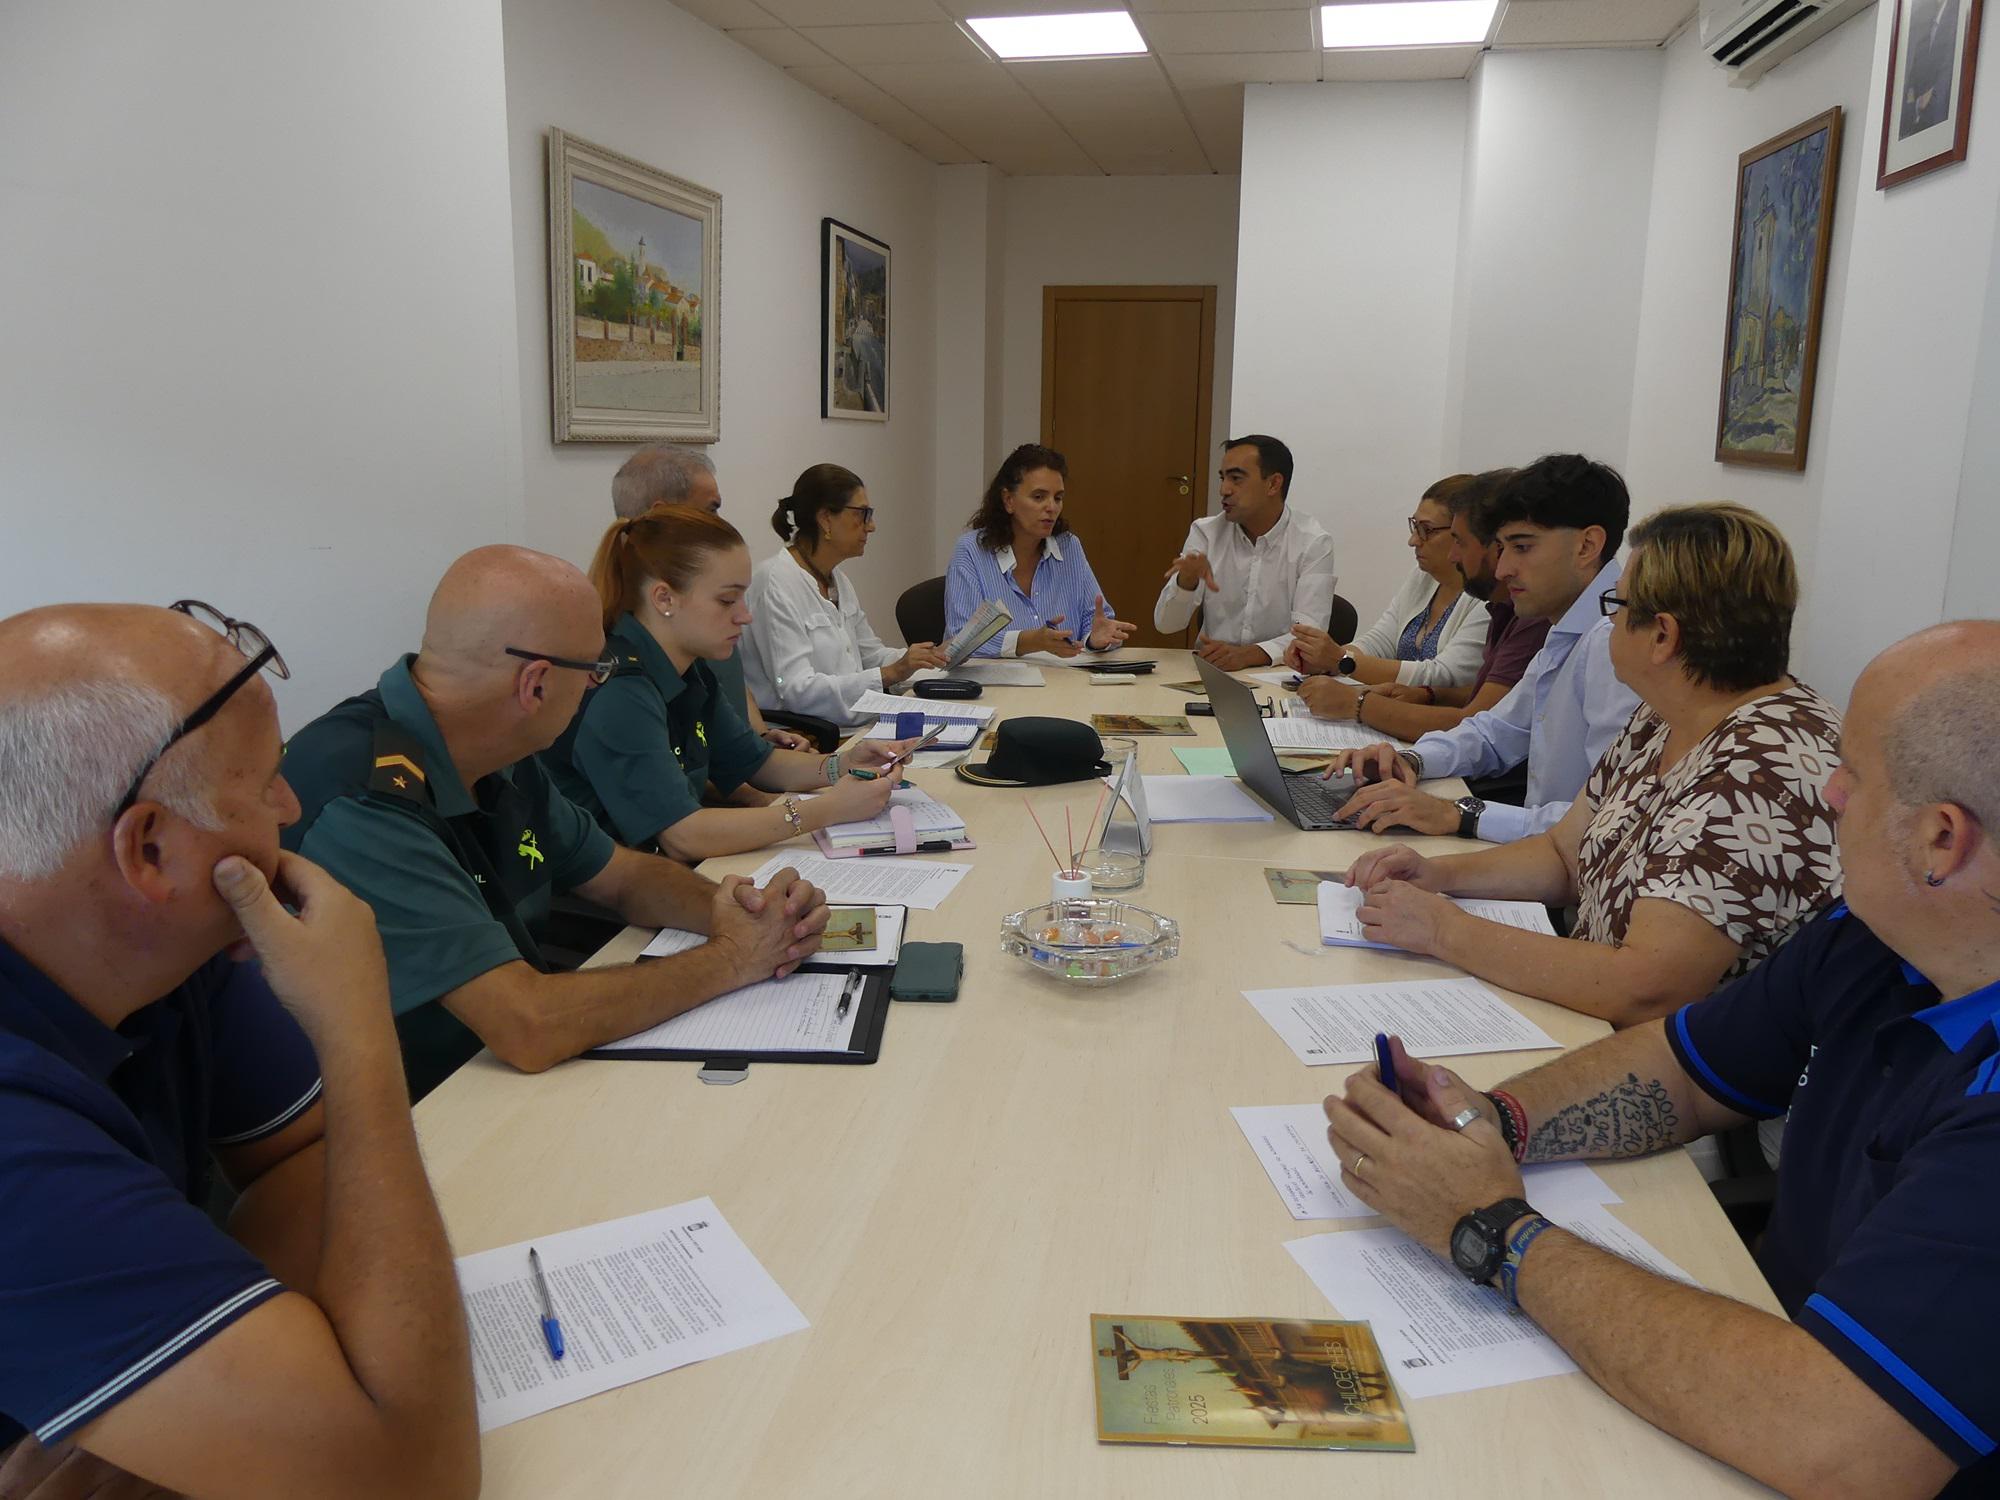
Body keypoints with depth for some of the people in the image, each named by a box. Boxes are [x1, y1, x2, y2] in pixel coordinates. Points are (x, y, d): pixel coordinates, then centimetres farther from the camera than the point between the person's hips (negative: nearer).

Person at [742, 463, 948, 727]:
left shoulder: (838, 579, 14)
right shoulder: (775, 583, -14)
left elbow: (870, 655, 21)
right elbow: (797, 690, -21)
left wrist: (935, 656, 4)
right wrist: (891, 674, -25)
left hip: (846, 730, 8)